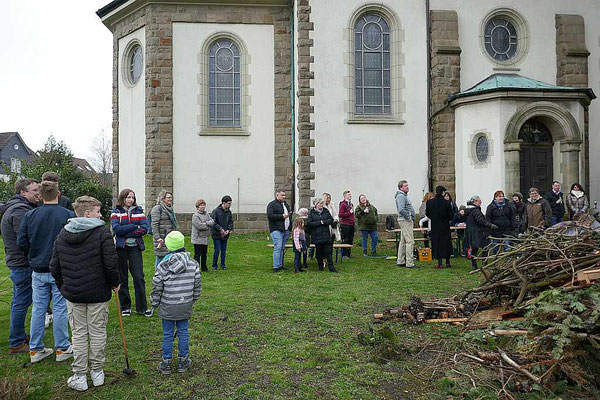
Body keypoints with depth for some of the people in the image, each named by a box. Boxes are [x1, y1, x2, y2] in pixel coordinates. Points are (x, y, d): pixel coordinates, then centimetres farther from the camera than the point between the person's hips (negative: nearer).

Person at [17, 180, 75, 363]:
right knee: (60, 309, 6)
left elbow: (21, 242, -2)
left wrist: (34, 256, 15)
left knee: (38, 310, 12)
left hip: (38, 271, 3)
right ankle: (62, 349, 16)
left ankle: (35, 350, 22)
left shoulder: (30, 215, -3)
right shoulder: (69, 215, -12)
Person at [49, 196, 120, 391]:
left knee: (79, 333, 12)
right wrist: (115, 283, 1)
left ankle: (79, 377, 18)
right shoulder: (102, 232, -12)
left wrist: (63, 286, 19)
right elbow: (111, 263, -15)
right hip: (98, 293, -3)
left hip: (72, 294, 4)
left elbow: (54, 267, 7)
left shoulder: (62, 234, 4)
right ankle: (97, 372, 22)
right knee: (97, 331, 10)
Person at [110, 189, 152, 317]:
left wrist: (126, 232, -11)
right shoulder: (116, 212, 3)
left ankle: (142, 307, 8)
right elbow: (116, 229, -13)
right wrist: (135, 226, -11)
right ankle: (125, 307, 20)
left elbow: (145, 228, -5)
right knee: (122, 278, 8)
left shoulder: (139, 211, 8)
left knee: (139, 277, -2)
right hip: (120, 248, -1)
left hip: (135, 247, 1)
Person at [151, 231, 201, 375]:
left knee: (167, 334, 11)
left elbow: (157, 287, -8)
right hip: (185, 306, 2)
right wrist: (192, 299, 18)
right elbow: (197, 284, 3)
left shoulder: (163, 265, -13)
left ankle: (166, 363, 22)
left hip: (167, 307, -2)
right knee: (183, 333, 13)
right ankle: (183, 362, 24)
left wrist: (154, 303, 8)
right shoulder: (193, 263, -4)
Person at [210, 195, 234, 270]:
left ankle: (223, 264, 24)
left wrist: (228, 229, -7)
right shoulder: (216, 211, -11)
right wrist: (220, 229, -17)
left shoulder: (229, 211, 5)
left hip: (225, 235, 5)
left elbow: (231, 222, 10)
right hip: (217, 235, -5)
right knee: (217, 250, -2)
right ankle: (214, 265, 12)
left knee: (224, 250, 11)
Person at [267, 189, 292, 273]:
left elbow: (290, 218, 31)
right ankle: (276, 267, -10)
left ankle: (281, 265, 17)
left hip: (286, 230, 8)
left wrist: (291, 227, 19)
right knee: (278, 248, -13)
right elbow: (270, 216, -17)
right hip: (276, 230, -8)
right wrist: (282, 216, -18)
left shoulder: (286, 205, 22)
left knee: (282, 248, 10)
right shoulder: (271, 205, -3)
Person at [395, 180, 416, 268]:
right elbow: (401, 210, -26)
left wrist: (412, 219, 17)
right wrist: (409, 217, -17)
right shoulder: (401, 196, -14)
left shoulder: (404, 196, 20)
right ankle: (409, 263, -11)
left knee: (403, 241, 12)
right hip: (405, 221, -11)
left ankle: (400, 261, 18)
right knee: (410, 241, -11)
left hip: (407, 221, 11)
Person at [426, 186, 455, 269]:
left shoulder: (429, 202, -6)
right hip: (445, 227, -2)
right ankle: (447, 263, 21)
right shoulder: (446, 203, -14)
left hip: (434, 227, 2)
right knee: (446, 244, 12)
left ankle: (440, 263, 6)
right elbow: (451, 216, -9)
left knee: (436, 244, 7)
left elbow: (427, 214, 3)